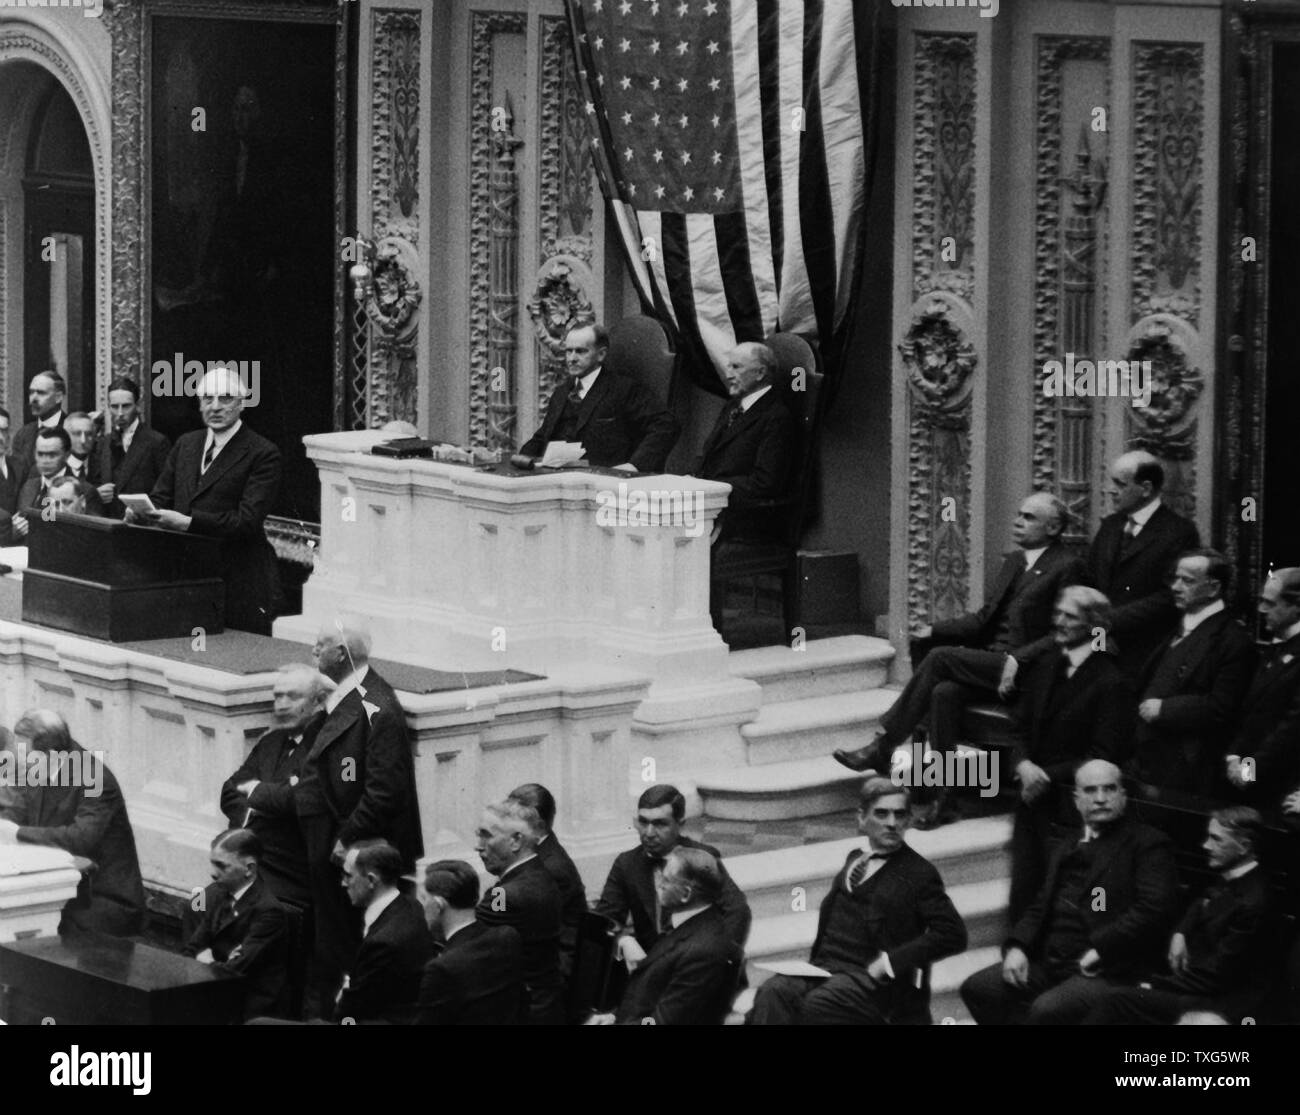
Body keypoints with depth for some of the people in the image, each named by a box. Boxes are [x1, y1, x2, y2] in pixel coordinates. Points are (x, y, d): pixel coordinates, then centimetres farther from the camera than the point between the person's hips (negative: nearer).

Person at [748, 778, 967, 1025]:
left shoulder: (918, 873, 4)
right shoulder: (854, 859, 23)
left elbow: (953, 935, -4)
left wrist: (890, 962, -11)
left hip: (869, 977, -5)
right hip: (823, 966, 5)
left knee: (817, 1004, -35)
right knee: (772, 993, -27)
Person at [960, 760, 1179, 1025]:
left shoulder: (1148, 843, 2)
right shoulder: (1066, 849, 25)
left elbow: (1155, 908, -11)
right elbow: (1040, 908, 22)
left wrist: (1100, 949, -16)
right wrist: (1016, 947, 2)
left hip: (1110, 971, -7)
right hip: (1050, 963, 7)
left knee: (1048, 1009, -32)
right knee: (976, 988, -8)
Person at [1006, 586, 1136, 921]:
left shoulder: (1112, 683, -10)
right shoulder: (1044, 667, 12)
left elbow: (1103, 757, -13)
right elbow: (1019, 727, 15)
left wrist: (1048, 776, -14)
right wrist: (1023, 765, -6)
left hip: (1072, 810, -6)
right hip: (1033, 801, 7)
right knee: (1022, 896, 6)